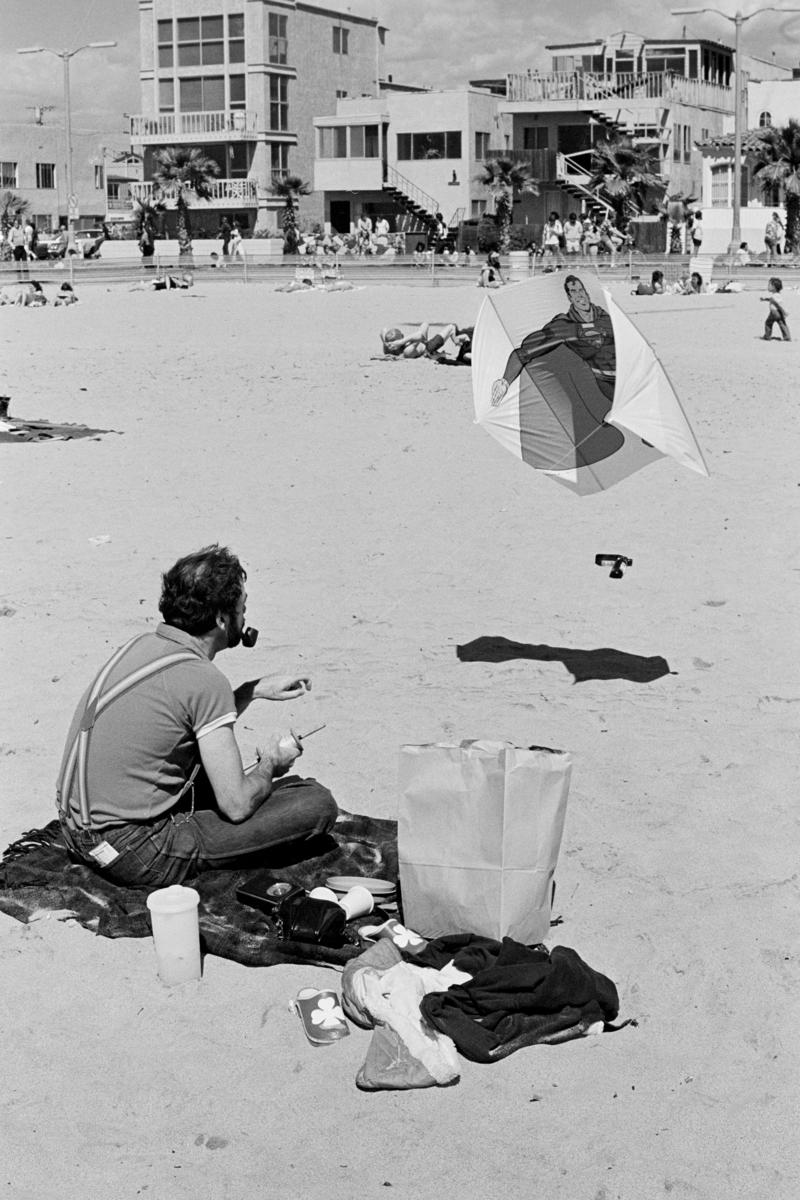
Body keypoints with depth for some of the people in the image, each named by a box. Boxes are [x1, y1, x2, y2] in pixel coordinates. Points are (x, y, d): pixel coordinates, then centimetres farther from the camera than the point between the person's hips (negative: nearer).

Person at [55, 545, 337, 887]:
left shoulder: (143, 643, 6)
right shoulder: (203, 679, -19)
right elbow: (237, 806, -16)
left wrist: (256, 689, 22)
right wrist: (270, 763, 4)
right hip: (136, 855, -9)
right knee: (317, 803, -10)